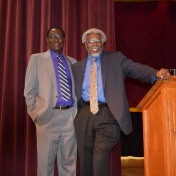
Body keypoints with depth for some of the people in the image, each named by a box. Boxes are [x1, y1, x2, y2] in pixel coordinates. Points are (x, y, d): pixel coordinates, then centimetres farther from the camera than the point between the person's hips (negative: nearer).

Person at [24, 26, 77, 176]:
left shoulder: (73, 62, 13)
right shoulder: (36, 59, 5)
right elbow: (29, 91, 2)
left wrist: (76, 111, 4)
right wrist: (36, 114, -5)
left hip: (70, 116, 3)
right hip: (48, 116, -3)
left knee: (69, 162, 11)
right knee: (46, 162, 7)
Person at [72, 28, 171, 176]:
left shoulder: (116, 58, 7)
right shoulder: (77, 66, 14)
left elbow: (136, 69, -6)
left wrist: (156, 74, -24)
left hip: (107, 115, -3)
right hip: (84, 114, 4)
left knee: (100, 157, -8)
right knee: (85, 159, 13)